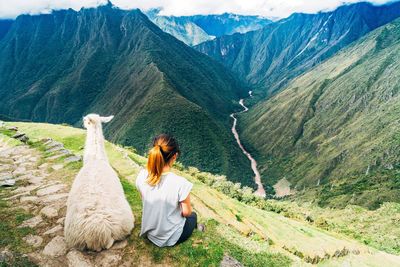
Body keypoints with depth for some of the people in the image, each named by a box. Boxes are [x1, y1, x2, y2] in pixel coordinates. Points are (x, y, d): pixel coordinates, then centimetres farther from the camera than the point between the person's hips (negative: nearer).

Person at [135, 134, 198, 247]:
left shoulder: (142, 176, -20)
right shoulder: (180, 183, -34)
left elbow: (145, 200, -2)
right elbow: (186, 212, -19)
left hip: (150, 233, 4)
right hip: (172, 237, -3)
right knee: (193, 216, 29)